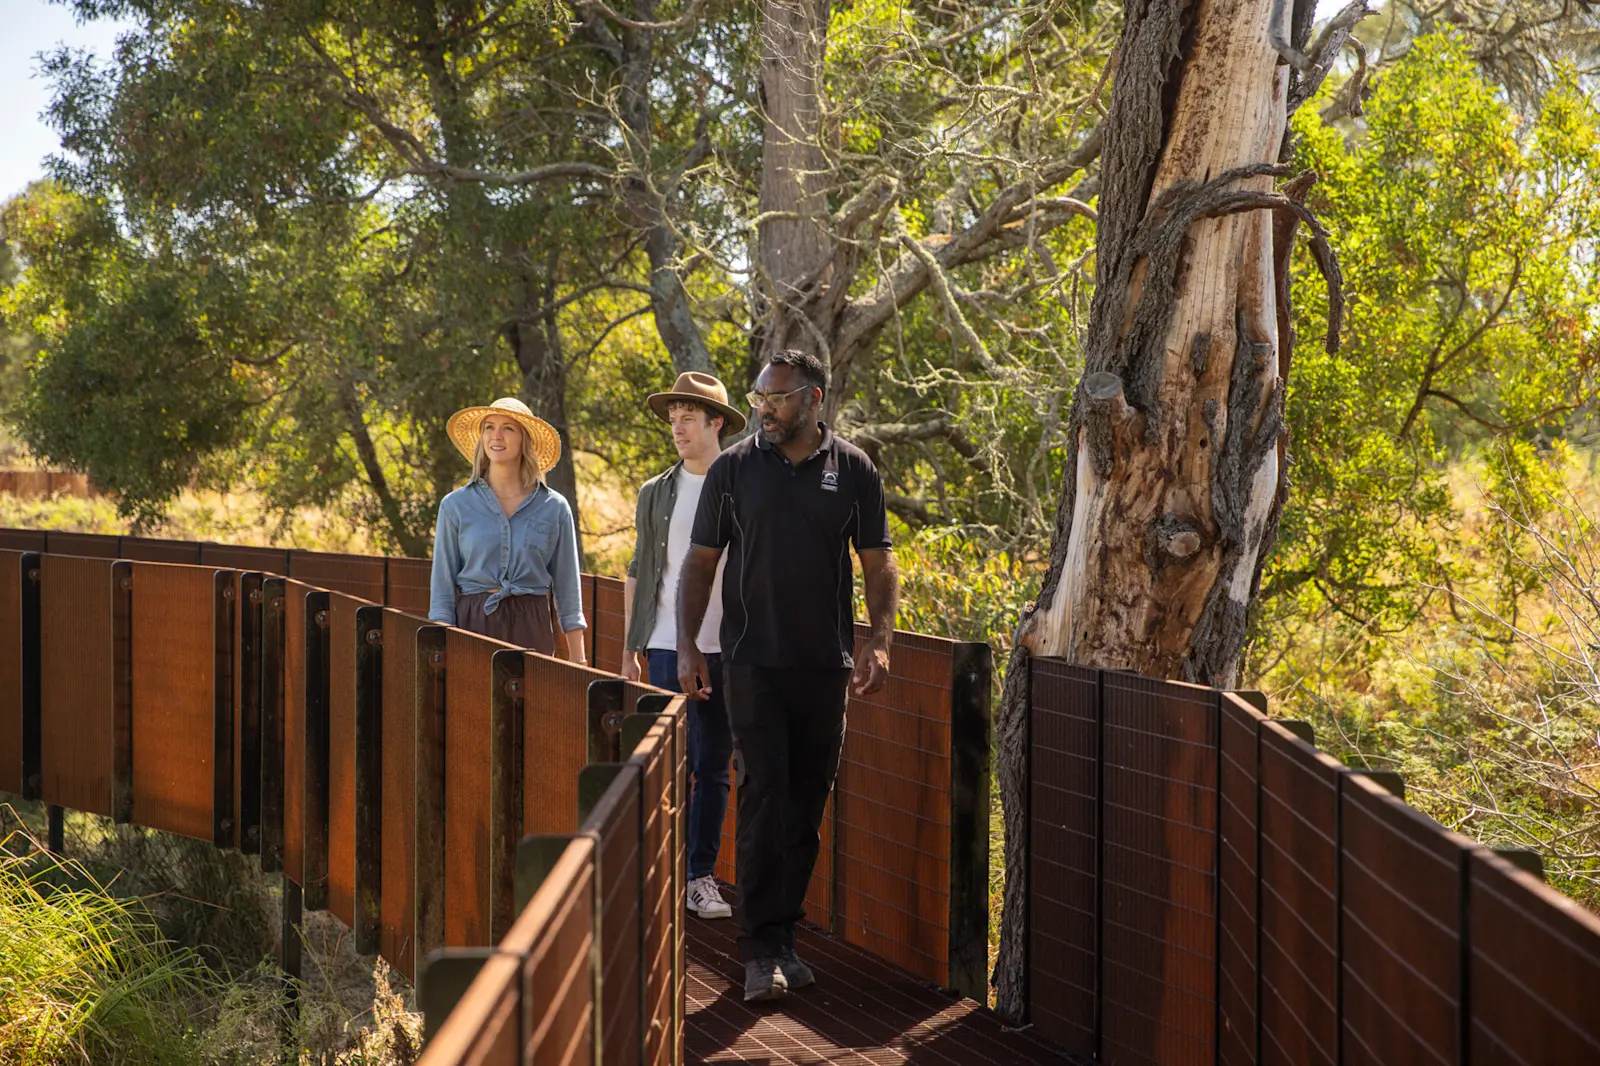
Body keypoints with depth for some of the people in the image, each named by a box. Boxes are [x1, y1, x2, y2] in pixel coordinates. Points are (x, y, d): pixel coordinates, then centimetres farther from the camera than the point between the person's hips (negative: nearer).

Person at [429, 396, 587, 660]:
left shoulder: (554, 508, 6)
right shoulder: (455, 506, 5)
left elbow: (567, 589, 8)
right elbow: (442, 588, 5)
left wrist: (578, 661, 5)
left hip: (531, 630, 0)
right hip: (472, 627, 0)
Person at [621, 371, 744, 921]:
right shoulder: (656, 494, 7)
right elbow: (638, 571, 11)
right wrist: (628, 647, 7)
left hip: (728, 649, 0)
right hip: (669, 646, 0)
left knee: (714, 767, 5)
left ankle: (702, 877, 13)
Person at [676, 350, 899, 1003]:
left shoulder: (853, 470, 4)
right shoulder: (734, 469, 3)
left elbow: (877, 563, 7)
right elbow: (700, 561, 7)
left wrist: (880, 640, -6)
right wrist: (687, 645, -1)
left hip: (826, 665, 2)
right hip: (753, 662, -1)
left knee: (806, 806, 7)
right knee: (764, 800, -8)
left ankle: (784, 936, 19)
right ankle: (761, 950, -3)